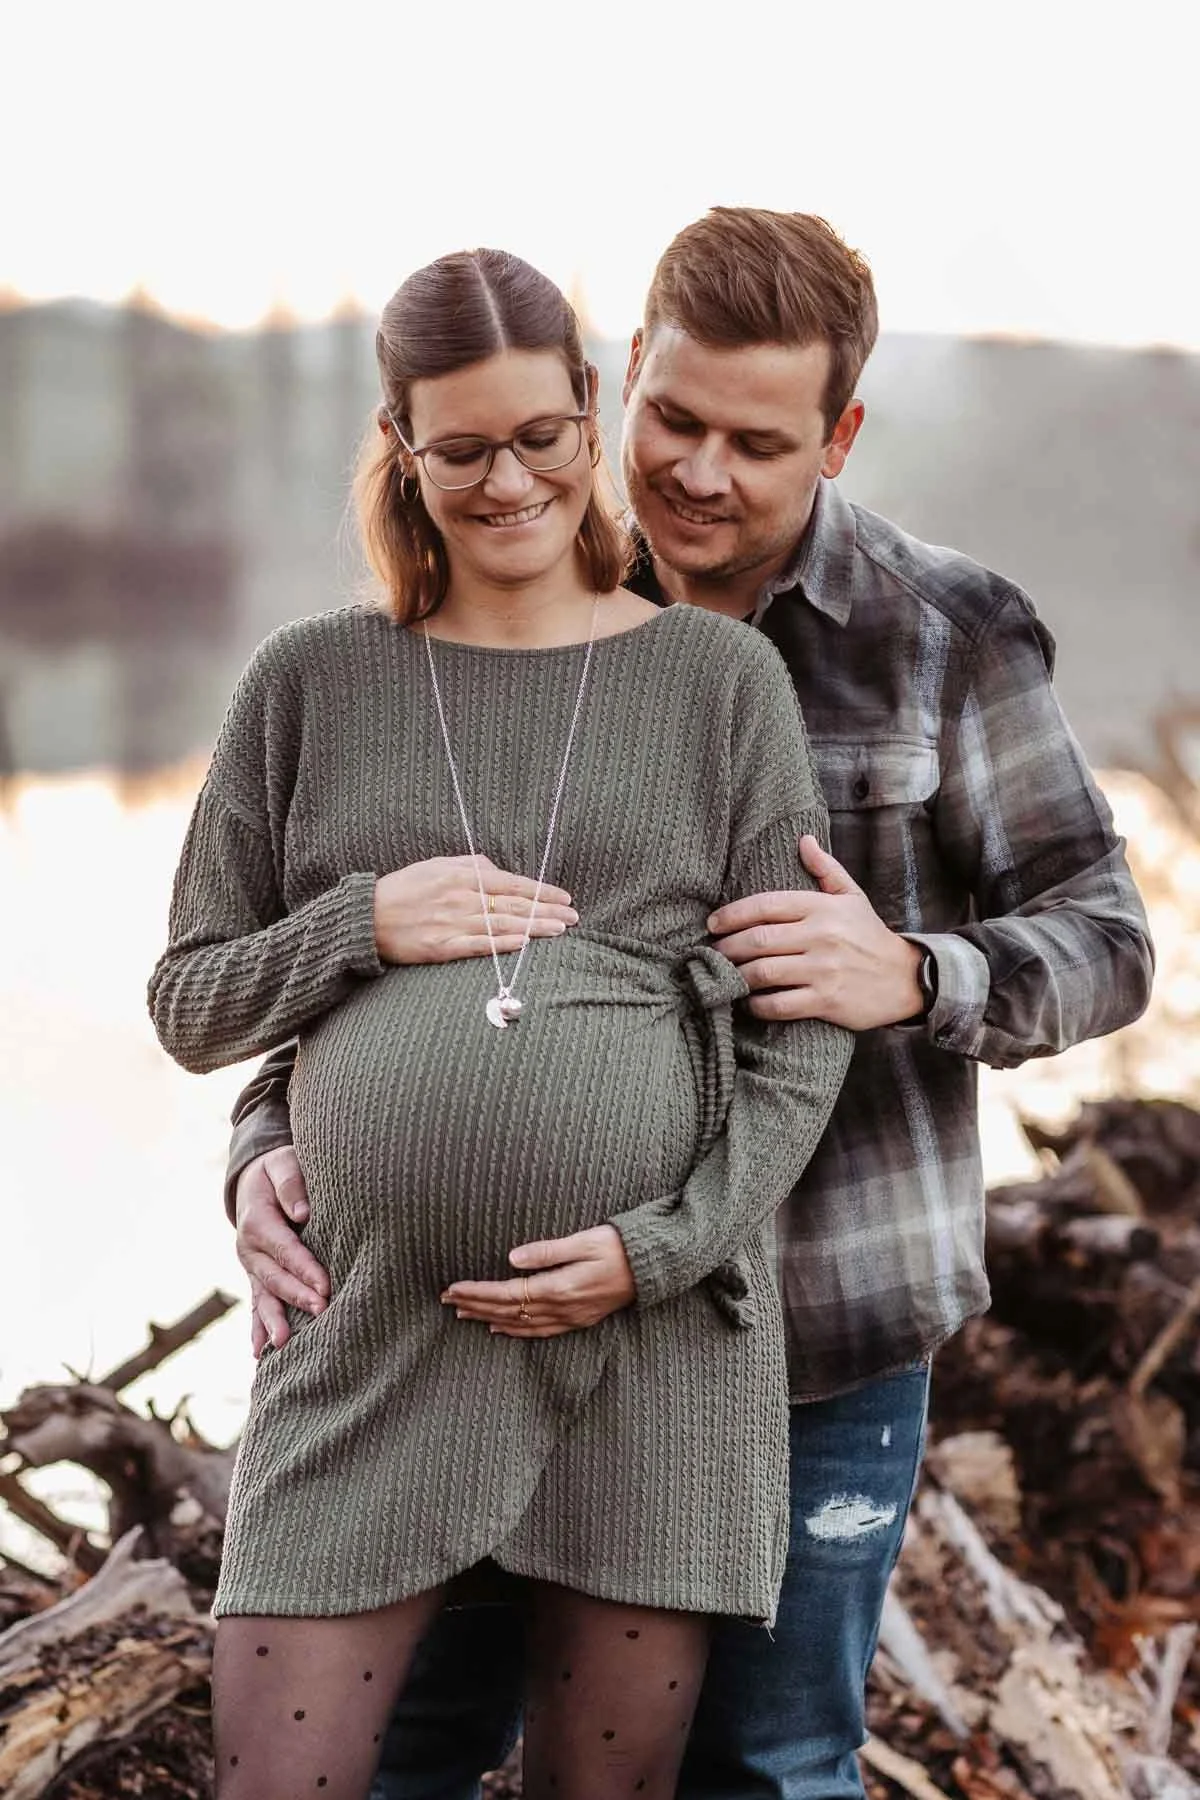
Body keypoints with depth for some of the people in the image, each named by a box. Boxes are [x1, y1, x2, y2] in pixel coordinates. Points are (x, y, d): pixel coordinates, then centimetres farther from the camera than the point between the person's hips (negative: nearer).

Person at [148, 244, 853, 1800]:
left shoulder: (721, 678, 6)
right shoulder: (311, 683, 10)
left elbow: (802, 1031, 2)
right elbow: (189, 1006, 12)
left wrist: (662, 1245, -11)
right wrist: (365, 922, -6)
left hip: (660, 1337, -1)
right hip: (375, 1335, 1)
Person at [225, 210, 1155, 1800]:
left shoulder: (945, 636, -5)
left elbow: (1103, 939, -4)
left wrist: (913, 977, -25)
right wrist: (276, 1141, -13)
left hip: (818, 1331, -2)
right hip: (534, 1296, 3)